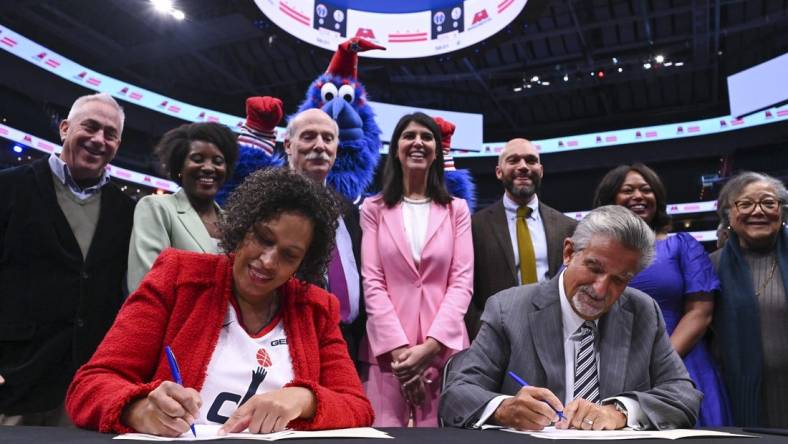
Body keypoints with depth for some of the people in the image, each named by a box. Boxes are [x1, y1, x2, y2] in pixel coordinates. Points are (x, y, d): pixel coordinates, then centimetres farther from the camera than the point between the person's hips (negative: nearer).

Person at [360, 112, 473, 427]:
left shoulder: (456, 209, 10)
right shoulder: (374, 208, 8)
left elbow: (462, 282, 1)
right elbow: (372, 282, 0)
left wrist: (430, 345, -11)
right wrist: (399, 347, -12)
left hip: (444, 349, 1)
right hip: (387, 348, 0)